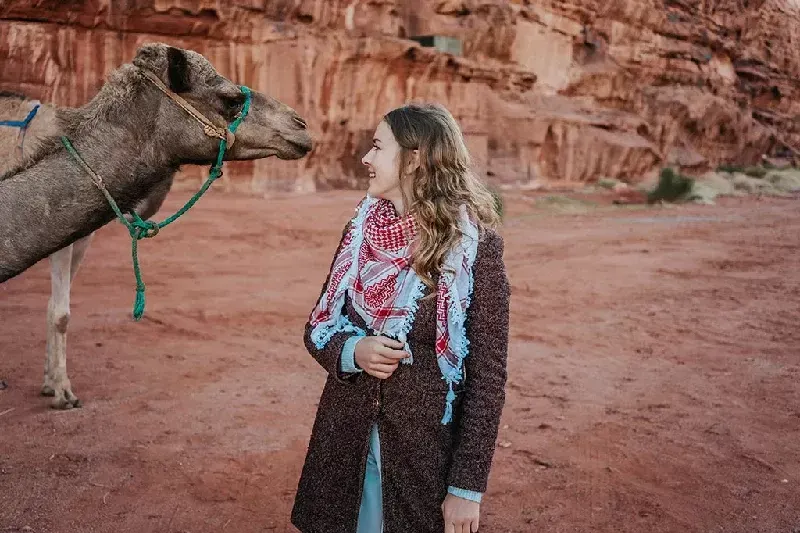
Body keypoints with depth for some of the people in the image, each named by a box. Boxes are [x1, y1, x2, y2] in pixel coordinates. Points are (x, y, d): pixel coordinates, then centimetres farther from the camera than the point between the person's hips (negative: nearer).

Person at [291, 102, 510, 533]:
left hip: (426, 449, -4)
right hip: (346, 441, 5)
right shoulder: (360, 230, 2)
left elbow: (487, 373, -12)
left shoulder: (475, 248, -13)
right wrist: (351, 350, -13)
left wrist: (467, 486, -13)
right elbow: (318, 327, 10)